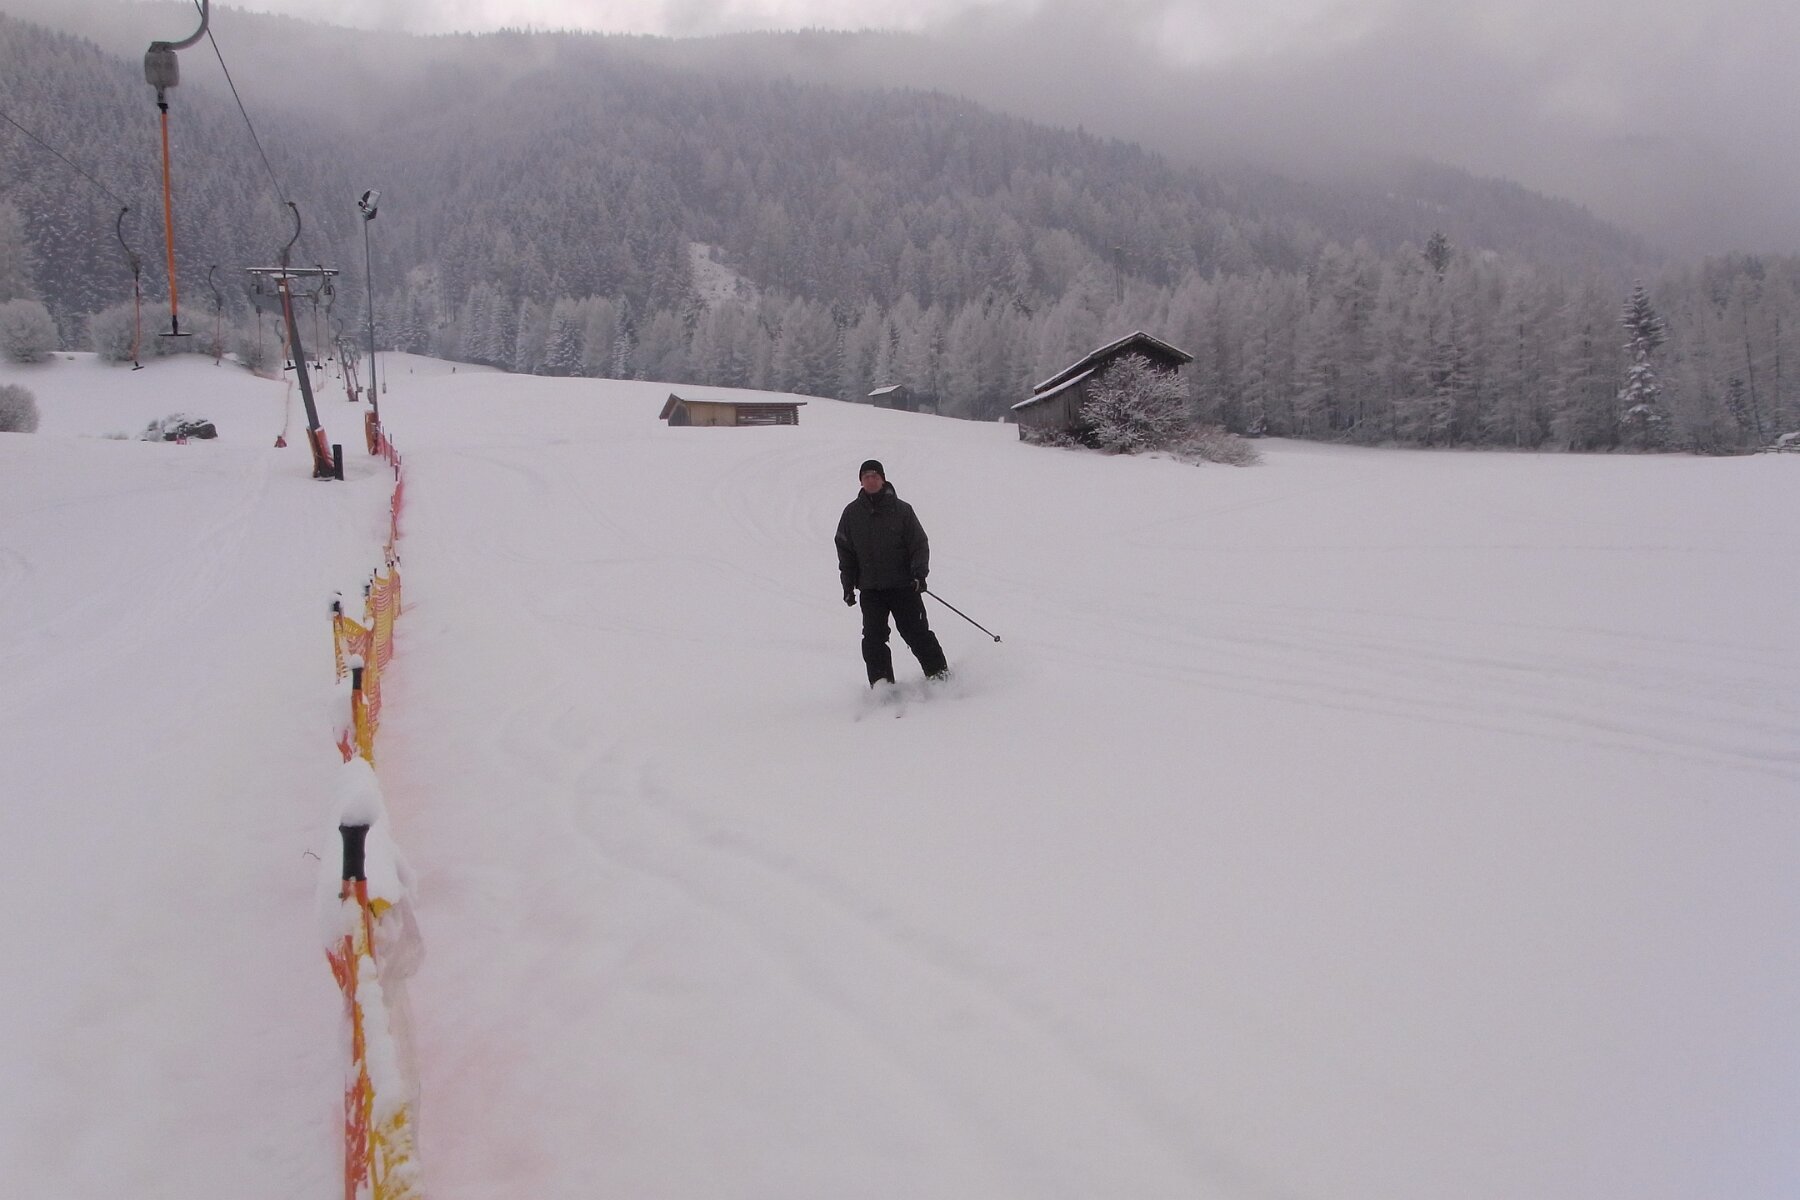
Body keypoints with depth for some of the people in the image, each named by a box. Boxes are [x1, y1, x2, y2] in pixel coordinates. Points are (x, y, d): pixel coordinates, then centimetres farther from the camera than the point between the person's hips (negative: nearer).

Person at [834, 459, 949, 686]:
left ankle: (939, 673, 9)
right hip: (870, 588, 2)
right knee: (873, 637, -6)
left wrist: (919, 573, -13)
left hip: (903, 584, -2)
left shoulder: (901, 510, 0)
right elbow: (845, 551, 11)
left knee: (916, 632, -3)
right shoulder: (852, 513, 7)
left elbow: (919, 544, 1)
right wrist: (848, 585, 5)